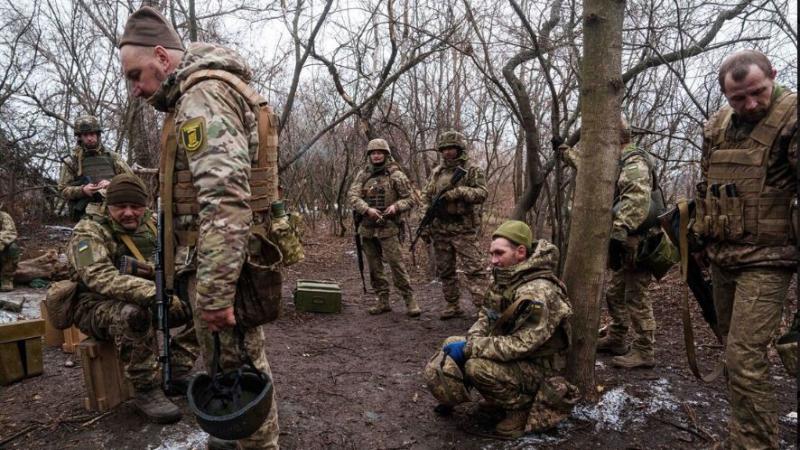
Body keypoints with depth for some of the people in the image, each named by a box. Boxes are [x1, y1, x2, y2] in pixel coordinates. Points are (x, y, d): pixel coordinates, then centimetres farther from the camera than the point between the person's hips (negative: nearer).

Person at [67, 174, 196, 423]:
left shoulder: (152, 225, 5)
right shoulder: (89, 232, -15)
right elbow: (101, 277, -32)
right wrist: (153, 292, -45)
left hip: (149, 301, 6)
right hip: (98, 307, -6)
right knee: (133, 314, -40)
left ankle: (177, 369, -2)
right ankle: (146, 391, -22)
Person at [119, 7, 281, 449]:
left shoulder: (203, 94, -16)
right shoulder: (214, 89, 18)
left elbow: (225, 200, -28)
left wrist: (214, 291, -28)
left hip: (221, 265, -11)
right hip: (236, 259, 11)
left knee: (233, 370, 3)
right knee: (244, 362, 22)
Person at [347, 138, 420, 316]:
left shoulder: (396, 175, -1)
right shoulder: (363, 175, 9)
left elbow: (409, 199, 0)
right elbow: (352, 195, -3)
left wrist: (395, 207, -20)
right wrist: (367, 209, -20)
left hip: (388, 228, -4)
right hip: (367, 228, 5)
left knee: (396, 264, -9)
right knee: (374, 267, 9)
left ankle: (410, 300, -1)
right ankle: (383, 301, 19)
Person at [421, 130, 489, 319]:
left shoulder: (472, 170, 0)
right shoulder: (436, 172, 14)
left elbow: (482, 193, -12)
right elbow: (426, 198, 15)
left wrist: (460, 191, -25)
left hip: (464, 229, -5)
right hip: (439, 229, 6)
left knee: (474, 269, -9)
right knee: (445, 271, 11)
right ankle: (453, 305, 21)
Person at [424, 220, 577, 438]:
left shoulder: (537, 293, -29)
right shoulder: (504, 278, -2)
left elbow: (522, 345, -32)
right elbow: (486, 316, 7)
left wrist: (470, 348, -29)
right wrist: (470, 342, -13)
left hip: (536, 365, -8)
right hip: (509, 351, 8)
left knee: (477, 367, -31)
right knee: (452, 345, 0)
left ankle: (523, 407, -6)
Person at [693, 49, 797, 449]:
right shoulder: (716, 126, 9)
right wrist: (698, 237, 20)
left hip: (765, 260, -7)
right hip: (721, 257, 7)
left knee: (745, 359, -11)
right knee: (735, 352, 17)